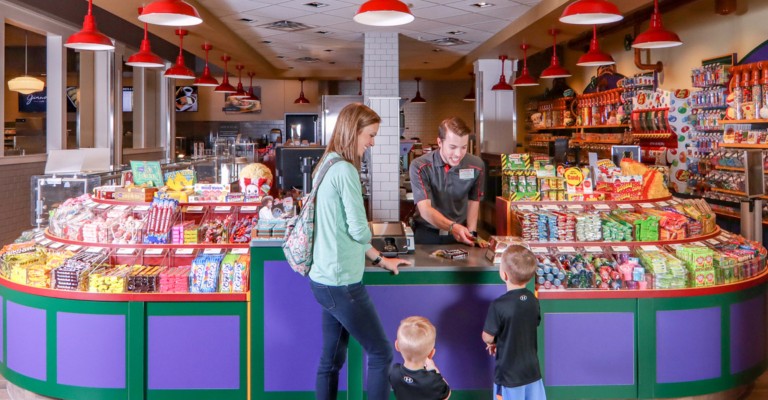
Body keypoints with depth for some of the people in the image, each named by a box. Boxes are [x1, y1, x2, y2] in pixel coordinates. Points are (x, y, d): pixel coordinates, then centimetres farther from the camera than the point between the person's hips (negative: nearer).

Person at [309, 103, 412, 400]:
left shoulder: (329, 167, 11)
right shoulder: (345, 170, -18)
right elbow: (360, 231, -18)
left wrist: (379, 259, 21)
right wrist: (375, 251, 6)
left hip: (325, 279, 9)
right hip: (341, 283, -9)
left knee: (331, 360, 16)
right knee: (381, 354, 5)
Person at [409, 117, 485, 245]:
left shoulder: (476, 165, -3)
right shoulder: (420, 167, -12)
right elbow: (424, 209, -20)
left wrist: (471, 234, 1)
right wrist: (452, 227, -35)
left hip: (461, 235, 2)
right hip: (427, 234, -2)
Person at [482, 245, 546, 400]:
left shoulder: (499, 306, -24)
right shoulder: (533, 300, -5)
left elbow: (487, 337, -14)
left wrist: (493, 343, 9)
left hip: (509, 373, -5)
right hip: (532, 369, 5)